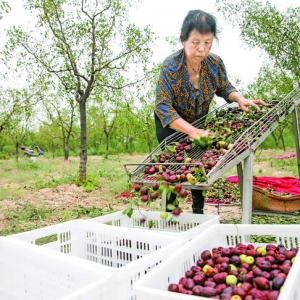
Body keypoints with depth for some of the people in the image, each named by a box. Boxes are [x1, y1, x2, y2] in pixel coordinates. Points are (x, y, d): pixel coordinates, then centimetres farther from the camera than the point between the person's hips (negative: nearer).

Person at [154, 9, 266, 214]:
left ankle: (199, 210, 22)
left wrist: (240, 99, -21)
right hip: (170, 123, -3)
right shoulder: (171, 66, -30)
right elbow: (163, 106, -34)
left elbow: (225, 88, 1)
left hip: (199, 121, 4)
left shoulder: (216, 63, -18)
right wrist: (191, 130, -47)